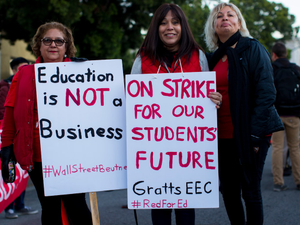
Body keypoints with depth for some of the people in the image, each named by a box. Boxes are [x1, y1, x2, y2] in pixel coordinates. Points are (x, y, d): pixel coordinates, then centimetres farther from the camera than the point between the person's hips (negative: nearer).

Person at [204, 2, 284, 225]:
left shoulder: (253, 49, -3)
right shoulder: (212, 58, 13)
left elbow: (266, 92, -10)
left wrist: (255, 133, -16)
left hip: (249, 133, -5)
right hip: (223, 135, 5)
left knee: (250, 191, -1)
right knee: (228, 190, 10)